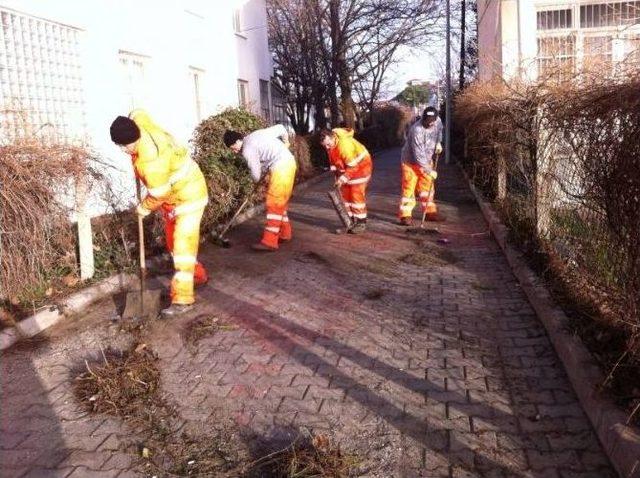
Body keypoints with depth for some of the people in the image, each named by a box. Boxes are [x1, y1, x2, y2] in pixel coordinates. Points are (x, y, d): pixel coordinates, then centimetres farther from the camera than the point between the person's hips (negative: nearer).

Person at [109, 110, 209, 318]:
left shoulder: (151, 159, -35)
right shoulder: (138, 122, -11)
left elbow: (159, 193, -24)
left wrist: (145, 207, -5)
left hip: (188, 195, -10)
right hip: (171, 195, 10)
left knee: (183, 244, -14)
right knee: (173, 241, 18)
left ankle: (183, 298, -14)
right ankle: (198, 275, 37)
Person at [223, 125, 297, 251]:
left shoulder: (247, 150, -10)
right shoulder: (255, 135, 15)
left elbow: (255, 175, -5)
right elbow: (280, 128, 19)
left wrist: (262, 178, 18)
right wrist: (285, 142, 35)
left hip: (281, 167, -10)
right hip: (289, 161, 10)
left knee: (274, 204, -9)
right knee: (280, 203, 18)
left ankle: (270, 242, -10)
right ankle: (285, 234, 28)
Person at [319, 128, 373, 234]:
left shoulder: (344, 144, -34)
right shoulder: (330, 143, -8)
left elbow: (352, 166, -30)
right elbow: (333, 161, 7)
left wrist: (343, 178, -30)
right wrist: (338, 175, 3)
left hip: (360, 166, -8)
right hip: (345, 168, 8)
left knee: (357, 194, -11)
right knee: (345, 193, 6)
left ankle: (361, 222, -4)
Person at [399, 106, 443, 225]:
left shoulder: (437, 121, -11)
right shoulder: (416, 130, -32)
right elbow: (418, 155, -31)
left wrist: (438, 142, 1)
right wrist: (429, 171, -28)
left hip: (426, 161, 7)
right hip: (411, 161, -7)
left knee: (427, 187, 13)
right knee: (409, 188, -7)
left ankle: (430, 212, 23)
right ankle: (405, 216, -2)